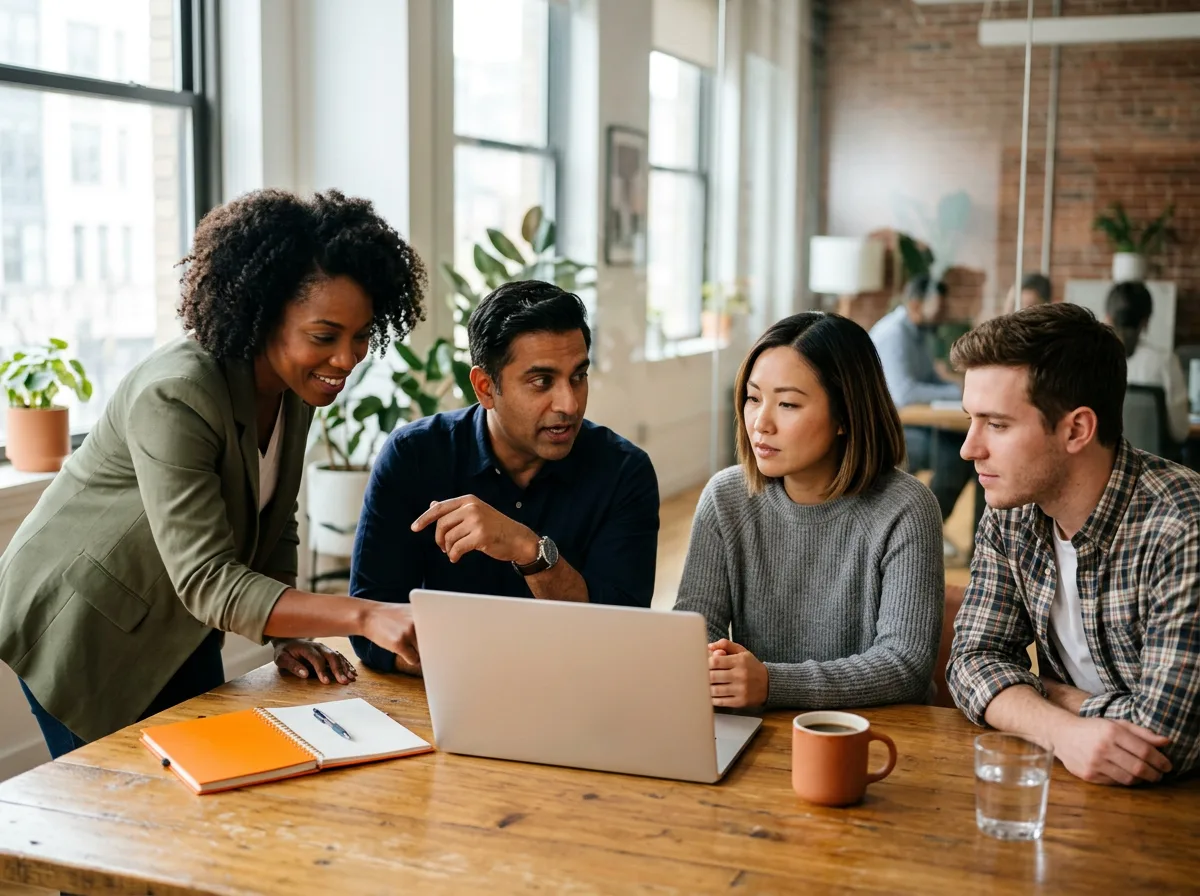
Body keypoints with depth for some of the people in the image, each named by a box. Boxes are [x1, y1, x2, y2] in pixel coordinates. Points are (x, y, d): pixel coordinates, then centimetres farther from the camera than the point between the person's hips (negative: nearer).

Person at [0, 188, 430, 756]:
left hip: (178, 624, 7)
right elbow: (208, 581, -38)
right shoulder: (175, 398, -33)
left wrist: (287, 637, -9)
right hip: (83, 624, -7)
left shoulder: (298, 379, -8)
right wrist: (363, 616, -48)